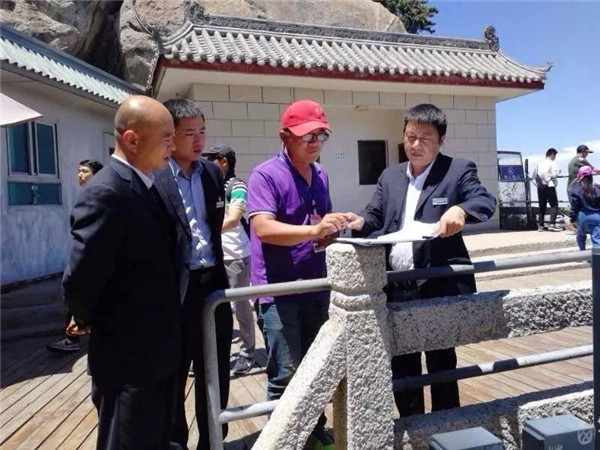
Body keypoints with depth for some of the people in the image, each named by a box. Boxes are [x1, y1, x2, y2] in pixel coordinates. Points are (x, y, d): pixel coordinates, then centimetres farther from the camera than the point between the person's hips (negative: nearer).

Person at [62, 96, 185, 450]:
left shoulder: (148, 186, 7)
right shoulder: (107, 193, -23)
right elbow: (80, 280, -22)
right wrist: (88, 321, -3)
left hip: (159, 350, 8)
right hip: (128, 355, -8)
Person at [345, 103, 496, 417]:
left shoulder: (459, 170, -1)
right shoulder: (390, 176, 13)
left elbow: (487, 201, -14)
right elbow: (376, 216, 10)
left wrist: (461, 209, -35)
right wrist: (361, 222, -14)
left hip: (439, 286, -5)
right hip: (396, 287, 5)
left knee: (441, 364, 11)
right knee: (401, 365, 16)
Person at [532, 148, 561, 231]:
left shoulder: (539, 163, 10)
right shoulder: (552, 163, -4)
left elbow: (534, 176, 7)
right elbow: (554, 174, -11)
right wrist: (558, 171, 8)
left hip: (540, 187, 5)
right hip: (549, 186, -5)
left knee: (542, 206, 9)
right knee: (554, 205, -3)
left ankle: (541, 225, 9)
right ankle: (552, 224, -16)